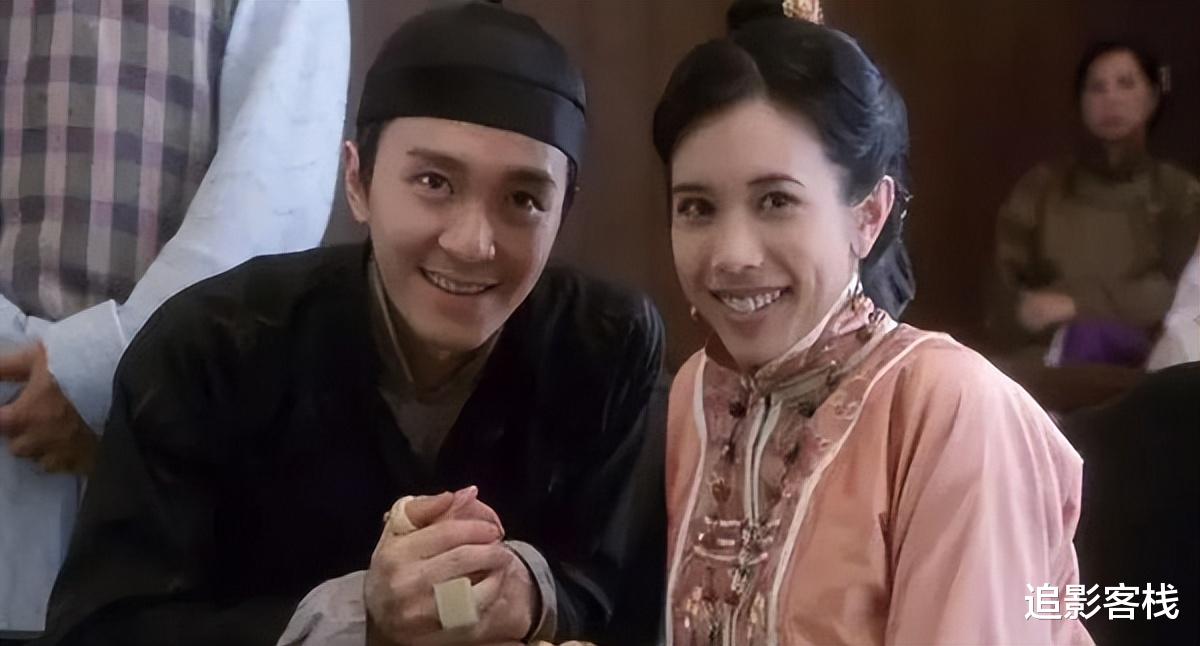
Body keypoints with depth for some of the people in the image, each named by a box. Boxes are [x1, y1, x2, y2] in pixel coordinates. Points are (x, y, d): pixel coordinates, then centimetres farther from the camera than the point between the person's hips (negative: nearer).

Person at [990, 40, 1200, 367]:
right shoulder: (1042, 185, 15)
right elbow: (1003, 290, 6)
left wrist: (1077, 303, -17)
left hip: (1136, 358, -1)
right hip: (1040, 359, 1)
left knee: (1086, 336, -36)